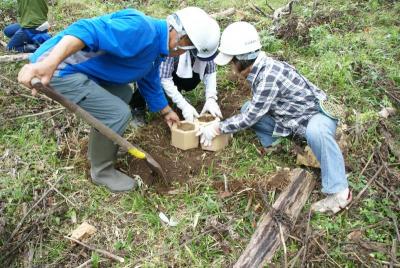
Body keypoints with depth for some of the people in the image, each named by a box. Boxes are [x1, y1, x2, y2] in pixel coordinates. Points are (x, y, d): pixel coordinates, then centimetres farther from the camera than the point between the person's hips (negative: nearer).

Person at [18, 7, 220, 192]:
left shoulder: (155, 44, 12)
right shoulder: (140, 29, -22)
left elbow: (150, 82, 25)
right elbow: (88, 31, -34)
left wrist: (166, 111, 36)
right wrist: (49, 62, -47)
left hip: (77, 67, 11)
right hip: (56, 68, -10)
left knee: (123, 93, 20)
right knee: (117, 113, -14)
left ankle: (99, 148, 33)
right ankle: (102, 171, 10)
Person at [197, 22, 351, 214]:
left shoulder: (269, 76, -31)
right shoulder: (258, 70, -4)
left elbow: (250, 118, -25)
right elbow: (253, 111, 7)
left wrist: (217, 129, -15)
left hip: (318, 114, -8)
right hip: (289, 118, 8)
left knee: (315, 131, -43)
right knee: (246, 108, 0)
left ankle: (339, 192, -28)